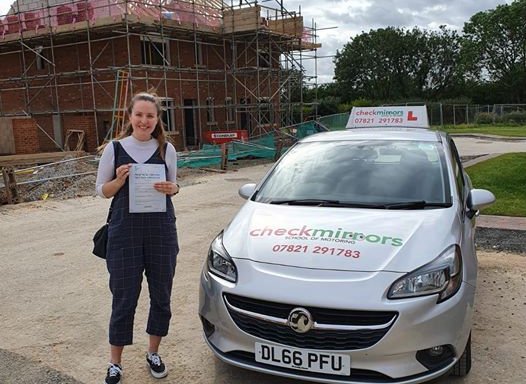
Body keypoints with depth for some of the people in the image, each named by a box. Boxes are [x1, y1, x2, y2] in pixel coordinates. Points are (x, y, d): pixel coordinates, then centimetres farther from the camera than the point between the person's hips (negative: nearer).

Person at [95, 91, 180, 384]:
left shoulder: (167, 149, 2)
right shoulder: (115, 148, -2)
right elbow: (102, 191, 4)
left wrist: (170, 189, -11)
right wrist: (120, 179, -16)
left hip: (161, 231, 2)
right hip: (124, 232, -2)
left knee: (161, 295, 11)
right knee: (124, 297, 4)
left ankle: (154, 353, 32)